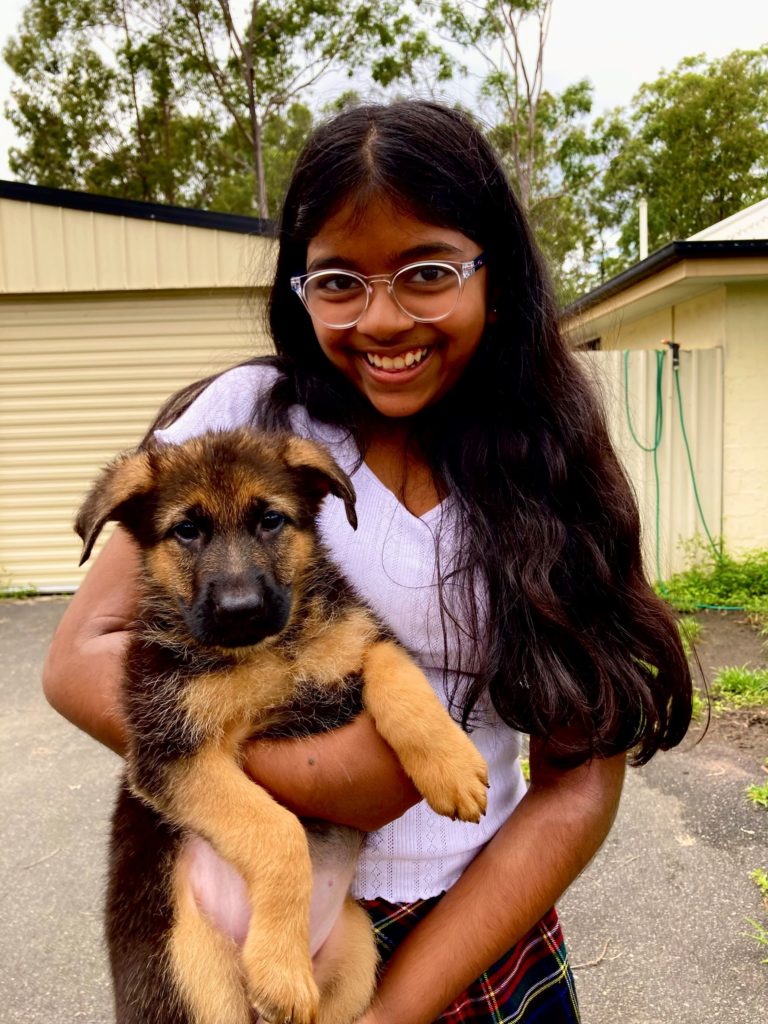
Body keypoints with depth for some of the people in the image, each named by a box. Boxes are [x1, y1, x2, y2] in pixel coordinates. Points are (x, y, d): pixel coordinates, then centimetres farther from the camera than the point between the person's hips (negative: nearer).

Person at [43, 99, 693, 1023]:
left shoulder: (554, 471, -9)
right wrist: (300, 770, -26)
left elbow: (581, 782, -11)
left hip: (487, 932, 1)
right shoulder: (251, 416, -12)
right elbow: (83, 655, -12)